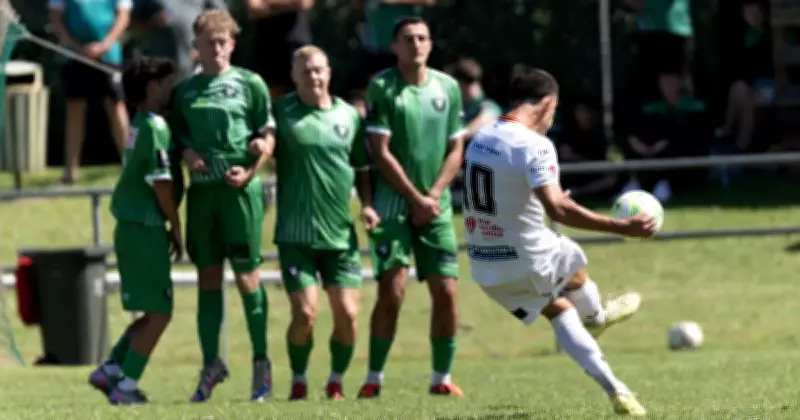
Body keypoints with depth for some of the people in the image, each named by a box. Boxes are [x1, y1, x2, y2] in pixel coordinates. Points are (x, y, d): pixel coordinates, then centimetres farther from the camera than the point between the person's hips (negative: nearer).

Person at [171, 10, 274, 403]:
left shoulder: (250, 83, 2)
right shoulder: (185, 90, 13)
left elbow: (268, 134, 2)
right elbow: (178, 133, 18)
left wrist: (250, 171, -12)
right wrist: (187, 152, -4)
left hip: (240, 187, -4)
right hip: (201, 189, 4)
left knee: (246, 274, -4)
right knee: (208, 277, 7)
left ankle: (261, 362, 4)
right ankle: (211, 363, 13)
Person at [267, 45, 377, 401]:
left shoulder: (349, 115, 8)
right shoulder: (282, 112, -2)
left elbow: (362, 168, 17)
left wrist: (368, 204, 3)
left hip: (341, 234, 3)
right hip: (296, 235, -3)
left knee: (347, 314, -3)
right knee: (305, 314, -10)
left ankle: (336, 382, 18)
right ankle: (298, 383, 12)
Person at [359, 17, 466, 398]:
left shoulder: (448, 88, 7)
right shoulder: (382, 88, -5)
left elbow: (455, 151, 8)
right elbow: (380, 153, -8)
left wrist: (433, 196, -5)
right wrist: (416, 198, -10)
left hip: (436, 206, 4)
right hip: (393, 204, -4)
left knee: (446, 292, -1)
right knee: (391, 293, -11)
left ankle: (441, 378, 10)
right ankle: (374, 378, -2)